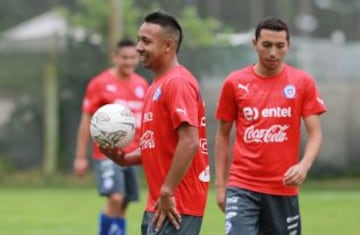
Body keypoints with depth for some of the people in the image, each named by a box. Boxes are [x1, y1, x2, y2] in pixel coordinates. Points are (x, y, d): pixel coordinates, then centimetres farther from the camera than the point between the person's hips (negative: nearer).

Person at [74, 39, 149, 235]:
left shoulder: (142, 85, 10)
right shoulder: (100, 83, -5)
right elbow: (86, 121, -3)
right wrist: (80, 156, -6)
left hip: (131, 155, 5)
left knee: (123, 205, 4)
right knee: (115, 198, -20)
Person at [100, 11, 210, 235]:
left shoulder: (178, 83, -14)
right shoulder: (158, 85, 17)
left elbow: (189, 142, -23)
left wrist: (167, 192, -22)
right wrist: (125, 159, 7)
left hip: (175, 206, -10)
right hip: (158, 203, 10)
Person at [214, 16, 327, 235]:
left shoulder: (303, 82, 1)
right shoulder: (235, 83, 2)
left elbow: (315, 133, -1)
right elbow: (223, 135, 10)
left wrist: (304, 165, -21)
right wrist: (220, 184, 5)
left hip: (284, 188, 1)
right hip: (242, 187, -1)